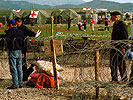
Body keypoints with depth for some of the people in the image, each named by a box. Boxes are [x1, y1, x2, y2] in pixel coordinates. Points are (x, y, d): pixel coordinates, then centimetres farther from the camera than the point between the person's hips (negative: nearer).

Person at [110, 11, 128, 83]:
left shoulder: (122, 24, -13)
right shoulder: (115, 24, 14)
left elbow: (125, 37, -15)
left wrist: (123, 47, -19)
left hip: (120, 47, -9)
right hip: (114, 46, 9)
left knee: (121, 64, -1)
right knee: (112, 63, 8)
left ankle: (124, 79, 10)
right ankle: (114, 79, 15)